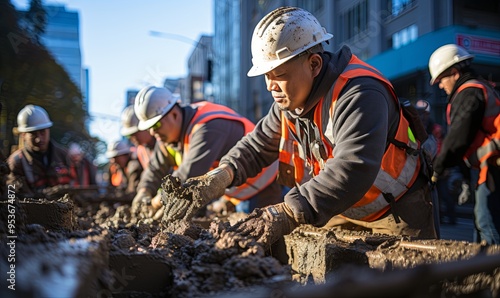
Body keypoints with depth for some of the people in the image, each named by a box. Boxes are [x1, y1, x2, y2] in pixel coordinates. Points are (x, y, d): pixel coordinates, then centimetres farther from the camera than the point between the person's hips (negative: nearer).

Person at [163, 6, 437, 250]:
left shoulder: (358, 94, -29)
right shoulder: (290, 100, 0)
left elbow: (353, 169, -42)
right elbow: (258, 144, 4)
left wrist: (288, 214, -49)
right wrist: (222, 174, -16)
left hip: (396, 214, -6)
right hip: (341, 215, 7)